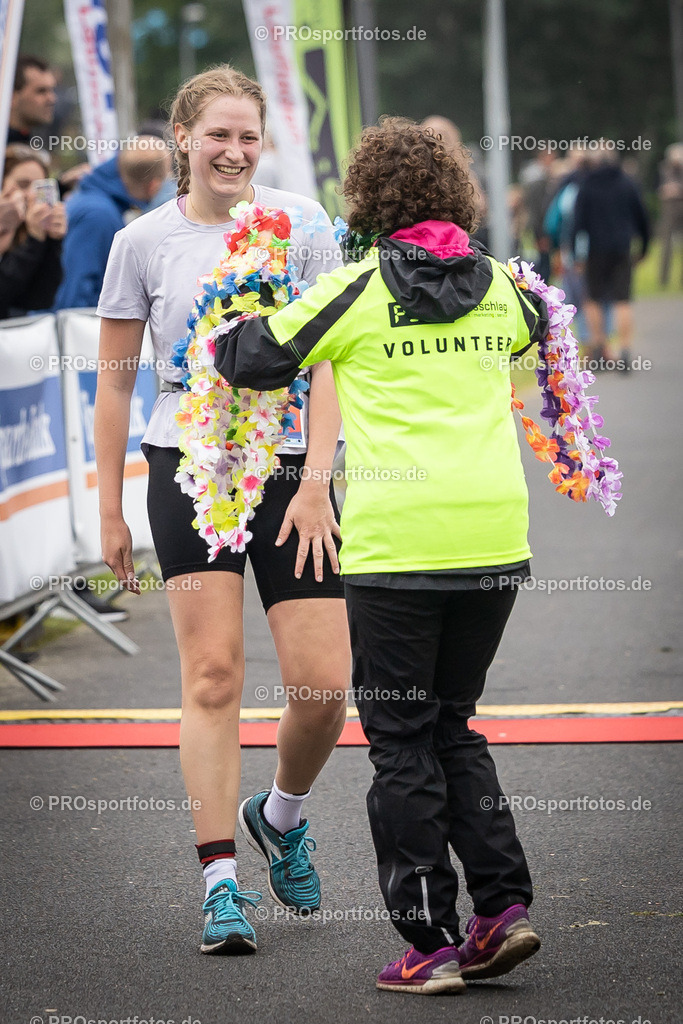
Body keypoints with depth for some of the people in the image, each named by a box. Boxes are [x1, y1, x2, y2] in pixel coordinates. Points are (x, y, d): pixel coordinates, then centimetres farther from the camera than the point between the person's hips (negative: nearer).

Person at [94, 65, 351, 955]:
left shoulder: (303, 225, 3)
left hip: (291, 469, 1)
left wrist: (315, 482, -11)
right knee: (212, 674, -9)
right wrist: (110, 512, 7)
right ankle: (221, 881, -6)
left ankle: (280, 816, 27)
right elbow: (114, 384, 9)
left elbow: (327, 363, -1)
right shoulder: (144, 242, 3)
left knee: (325, 684, -3)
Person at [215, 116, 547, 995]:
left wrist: (240, 314, 26)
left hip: (397, 545, -4)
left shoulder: (357, 287, -3)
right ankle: (503, 906, 7)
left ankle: (431, 942, 4)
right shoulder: (497, 285, 11)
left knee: (402, 742, 5)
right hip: (496, 537, 5)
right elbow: (541, 328, 35)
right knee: (452, 725, 18)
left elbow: (248, 360, 5)